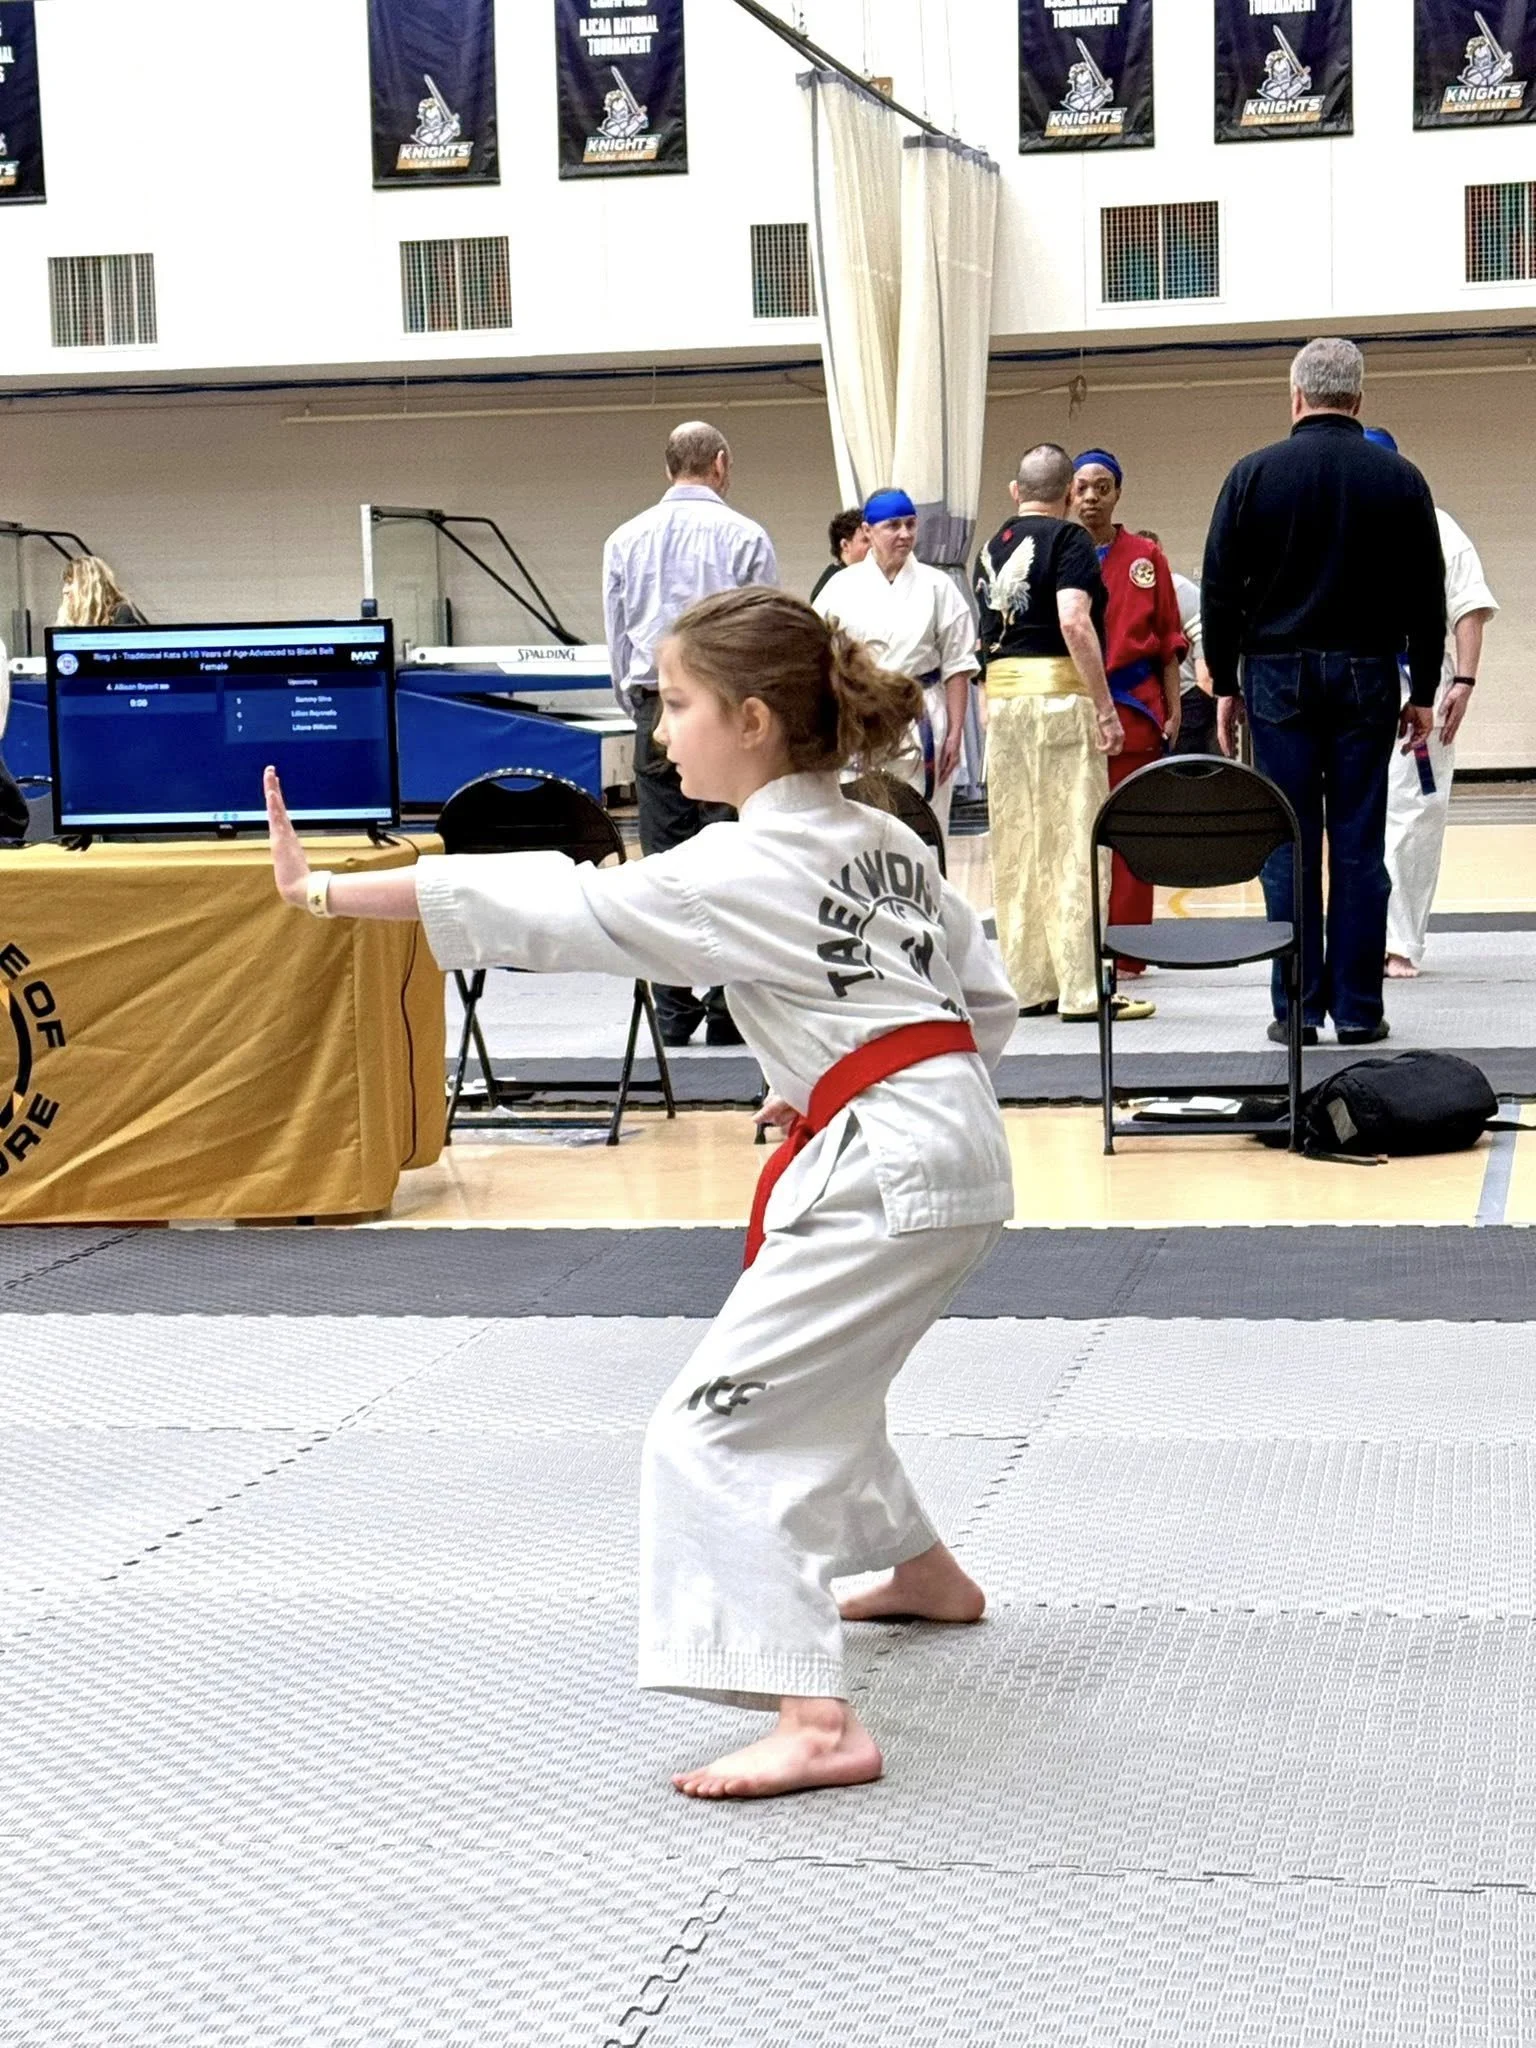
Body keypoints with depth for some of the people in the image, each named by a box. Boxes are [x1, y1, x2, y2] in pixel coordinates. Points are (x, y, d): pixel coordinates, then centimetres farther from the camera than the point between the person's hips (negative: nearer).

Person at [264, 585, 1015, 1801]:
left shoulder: (744, 871, -13)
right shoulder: (883, 841, 13)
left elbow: (550, 906, -16)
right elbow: (988, 1001, 18)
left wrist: (327, 894, -14)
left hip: (886, 1171, -10)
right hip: (954, 1151, 10)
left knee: (720, 1427, -11)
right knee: (814, 1380, 31)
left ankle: (817, 1725, -19)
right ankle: (925, 1573, 51)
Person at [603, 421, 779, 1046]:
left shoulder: (626, 540, 7)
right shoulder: (745, 538, -3)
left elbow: (616, 640, 12)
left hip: (654, 711, 3)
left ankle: (672, 1015, 6)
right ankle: (726, 1012, -2)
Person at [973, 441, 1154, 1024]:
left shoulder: (992, 548, 14)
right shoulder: (1067, 539, -6)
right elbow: (1074, 622, -18)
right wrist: (1105, 706, -17)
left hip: (999, 693, 7)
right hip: (1059, 692, -7)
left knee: (1014, 845, 9)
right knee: (1075, 844, -4)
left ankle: (1025, 984, 13)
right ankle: (1082, 991, -5)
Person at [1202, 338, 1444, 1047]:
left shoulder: (1254, 474, -1)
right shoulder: (1400, 479, 3)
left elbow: (1219, 589, 0)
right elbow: (1428, 596, 6)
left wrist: (1224, 686, 8)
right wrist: (1423, 691, 13)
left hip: (1278, 675, -1)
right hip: (1366, 676, 1)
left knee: (1289, 848, 1)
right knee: (1359, 846, 2)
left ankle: (1297, 1009, 3)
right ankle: (1357, 1009, 3)